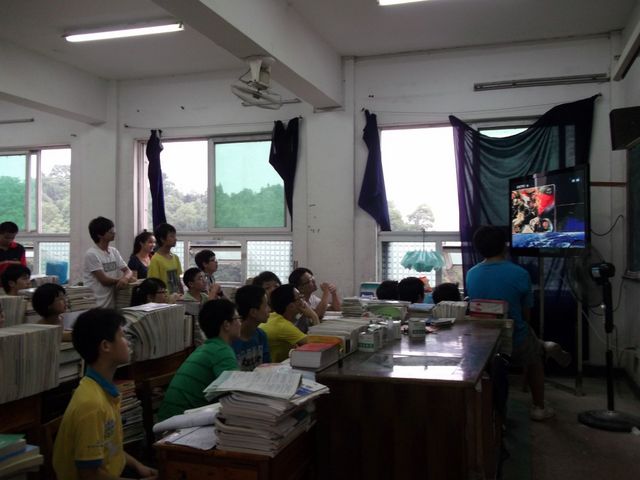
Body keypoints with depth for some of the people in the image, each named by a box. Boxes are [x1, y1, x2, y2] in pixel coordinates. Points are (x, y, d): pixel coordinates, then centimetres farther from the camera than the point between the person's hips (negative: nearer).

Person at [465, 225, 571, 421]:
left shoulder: (471, 274, -8)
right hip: (515, 342, -3)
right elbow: (526, 315, -7)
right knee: (534, 361, 31)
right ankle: (539, 408, 40)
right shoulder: (519, 274, -19)